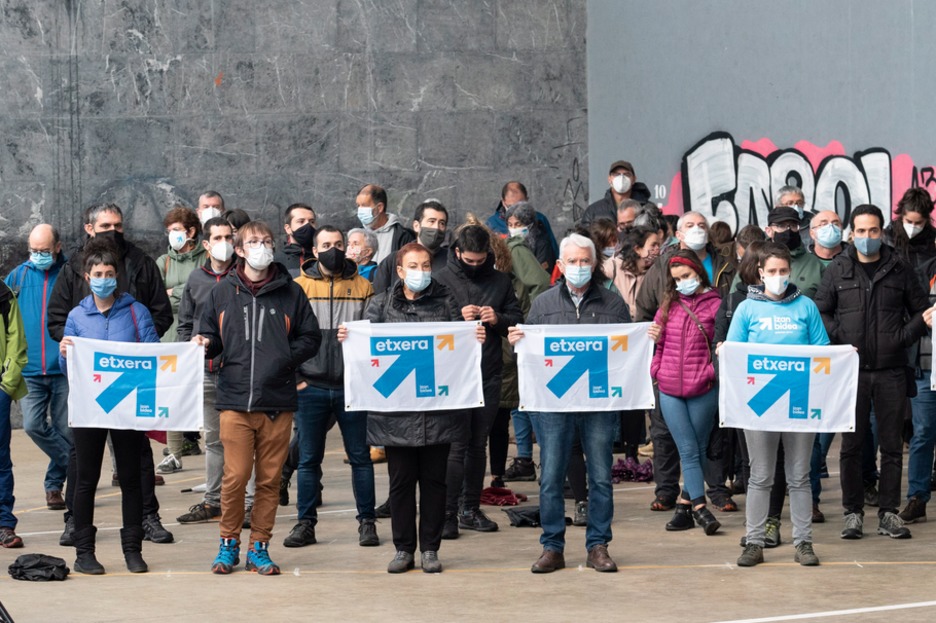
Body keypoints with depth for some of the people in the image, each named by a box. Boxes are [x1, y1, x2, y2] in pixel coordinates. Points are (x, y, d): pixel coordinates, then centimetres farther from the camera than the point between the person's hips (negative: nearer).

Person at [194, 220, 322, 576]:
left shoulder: (290, 292, 6)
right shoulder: (223, 291, 9)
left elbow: (310, 338, 8)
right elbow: (211, 335, 16)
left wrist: (286, 360, -7)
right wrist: (205, 345, -7)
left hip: (277, 401, 1)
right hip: (235, 399, 0)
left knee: (269, 479, 4)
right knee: (235, 477, -4)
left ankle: (259, 547, 15)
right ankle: (229, 543, 13)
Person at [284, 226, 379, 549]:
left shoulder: (362, 286, 5)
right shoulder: (298, 287, 5)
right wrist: (294, 377, -4)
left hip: (352, 386, 0)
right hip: (311, 387, 0)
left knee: (360, 455, 4)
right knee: (309, 458, 5)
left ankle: (366, 521, 12)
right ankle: (305, 523, 12)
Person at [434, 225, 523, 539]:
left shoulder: (500, 281, 10)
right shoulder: (442, 280, 0)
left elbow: (518, 322, 12)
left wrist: (498, 319, -8)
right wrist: (457, 317, -17)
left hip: (490, 374, 4)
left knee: (478, 444, 10)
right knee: (456, 444, -8)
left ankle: (471, 509, 17)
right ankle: (447, 513, -6)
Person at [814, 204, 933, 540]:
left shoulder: (900, 269, 6)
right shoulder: (837, 270, 5)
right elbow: (821, 312, 6)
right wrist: (840, 341, -8)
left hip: (891, 371, 1)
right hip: (851, 370, -1)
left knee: (892, 444, 4)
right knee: (851, 444, 2)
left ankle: (889, 513, 12)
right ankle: (853, 512, 11)